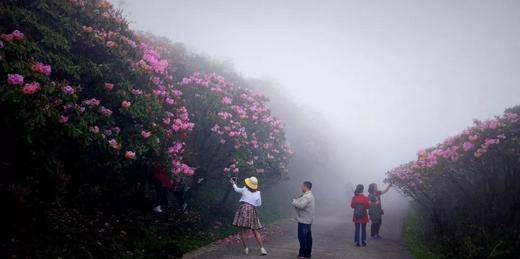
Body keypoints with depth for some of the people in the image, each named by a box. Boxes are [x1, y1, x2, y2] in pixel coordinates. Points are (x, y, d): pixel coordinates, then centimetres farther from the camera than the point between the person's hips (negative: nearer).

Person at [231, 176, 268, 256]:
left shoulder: (244, 190, 4)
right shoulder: (257, 193, 7)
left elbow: (236, 189, 23)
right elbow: (259, 204, 14)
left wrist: (233, 184, 42)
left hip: (243, 208, -2)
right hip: (252, 210, 2)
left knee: (242, 230, 6)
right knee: (255, 231, 6)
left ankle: (245, 248, 8)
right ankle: (262, 248, -1)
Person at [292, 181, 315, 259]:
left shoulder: (307, 196, -20)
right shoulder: (309, 195, 15)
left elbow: (300, 205, -31)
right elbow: (301, 203, 15)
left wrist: (294, 201, -14)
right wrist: (296, 201, -3)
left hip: (304, 220, -10)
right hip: (307, 220, 10)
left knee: (302, 236, -4)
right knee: (307, 237, 14)